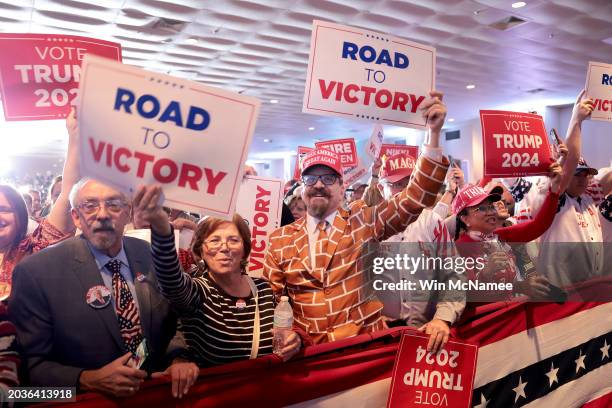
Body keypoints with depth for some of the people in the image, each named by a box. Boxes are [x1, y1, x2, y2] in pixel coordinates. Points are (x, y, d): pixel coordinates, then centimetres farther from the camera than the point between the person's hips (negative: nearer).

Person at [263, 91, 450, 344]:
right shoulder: (280, 240, 6)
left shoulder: (364, 222, 4)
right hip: (307, 350, 1)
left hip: (365, 343, -1)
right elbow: (272, 296, 12)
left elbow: (415, 198, -5)